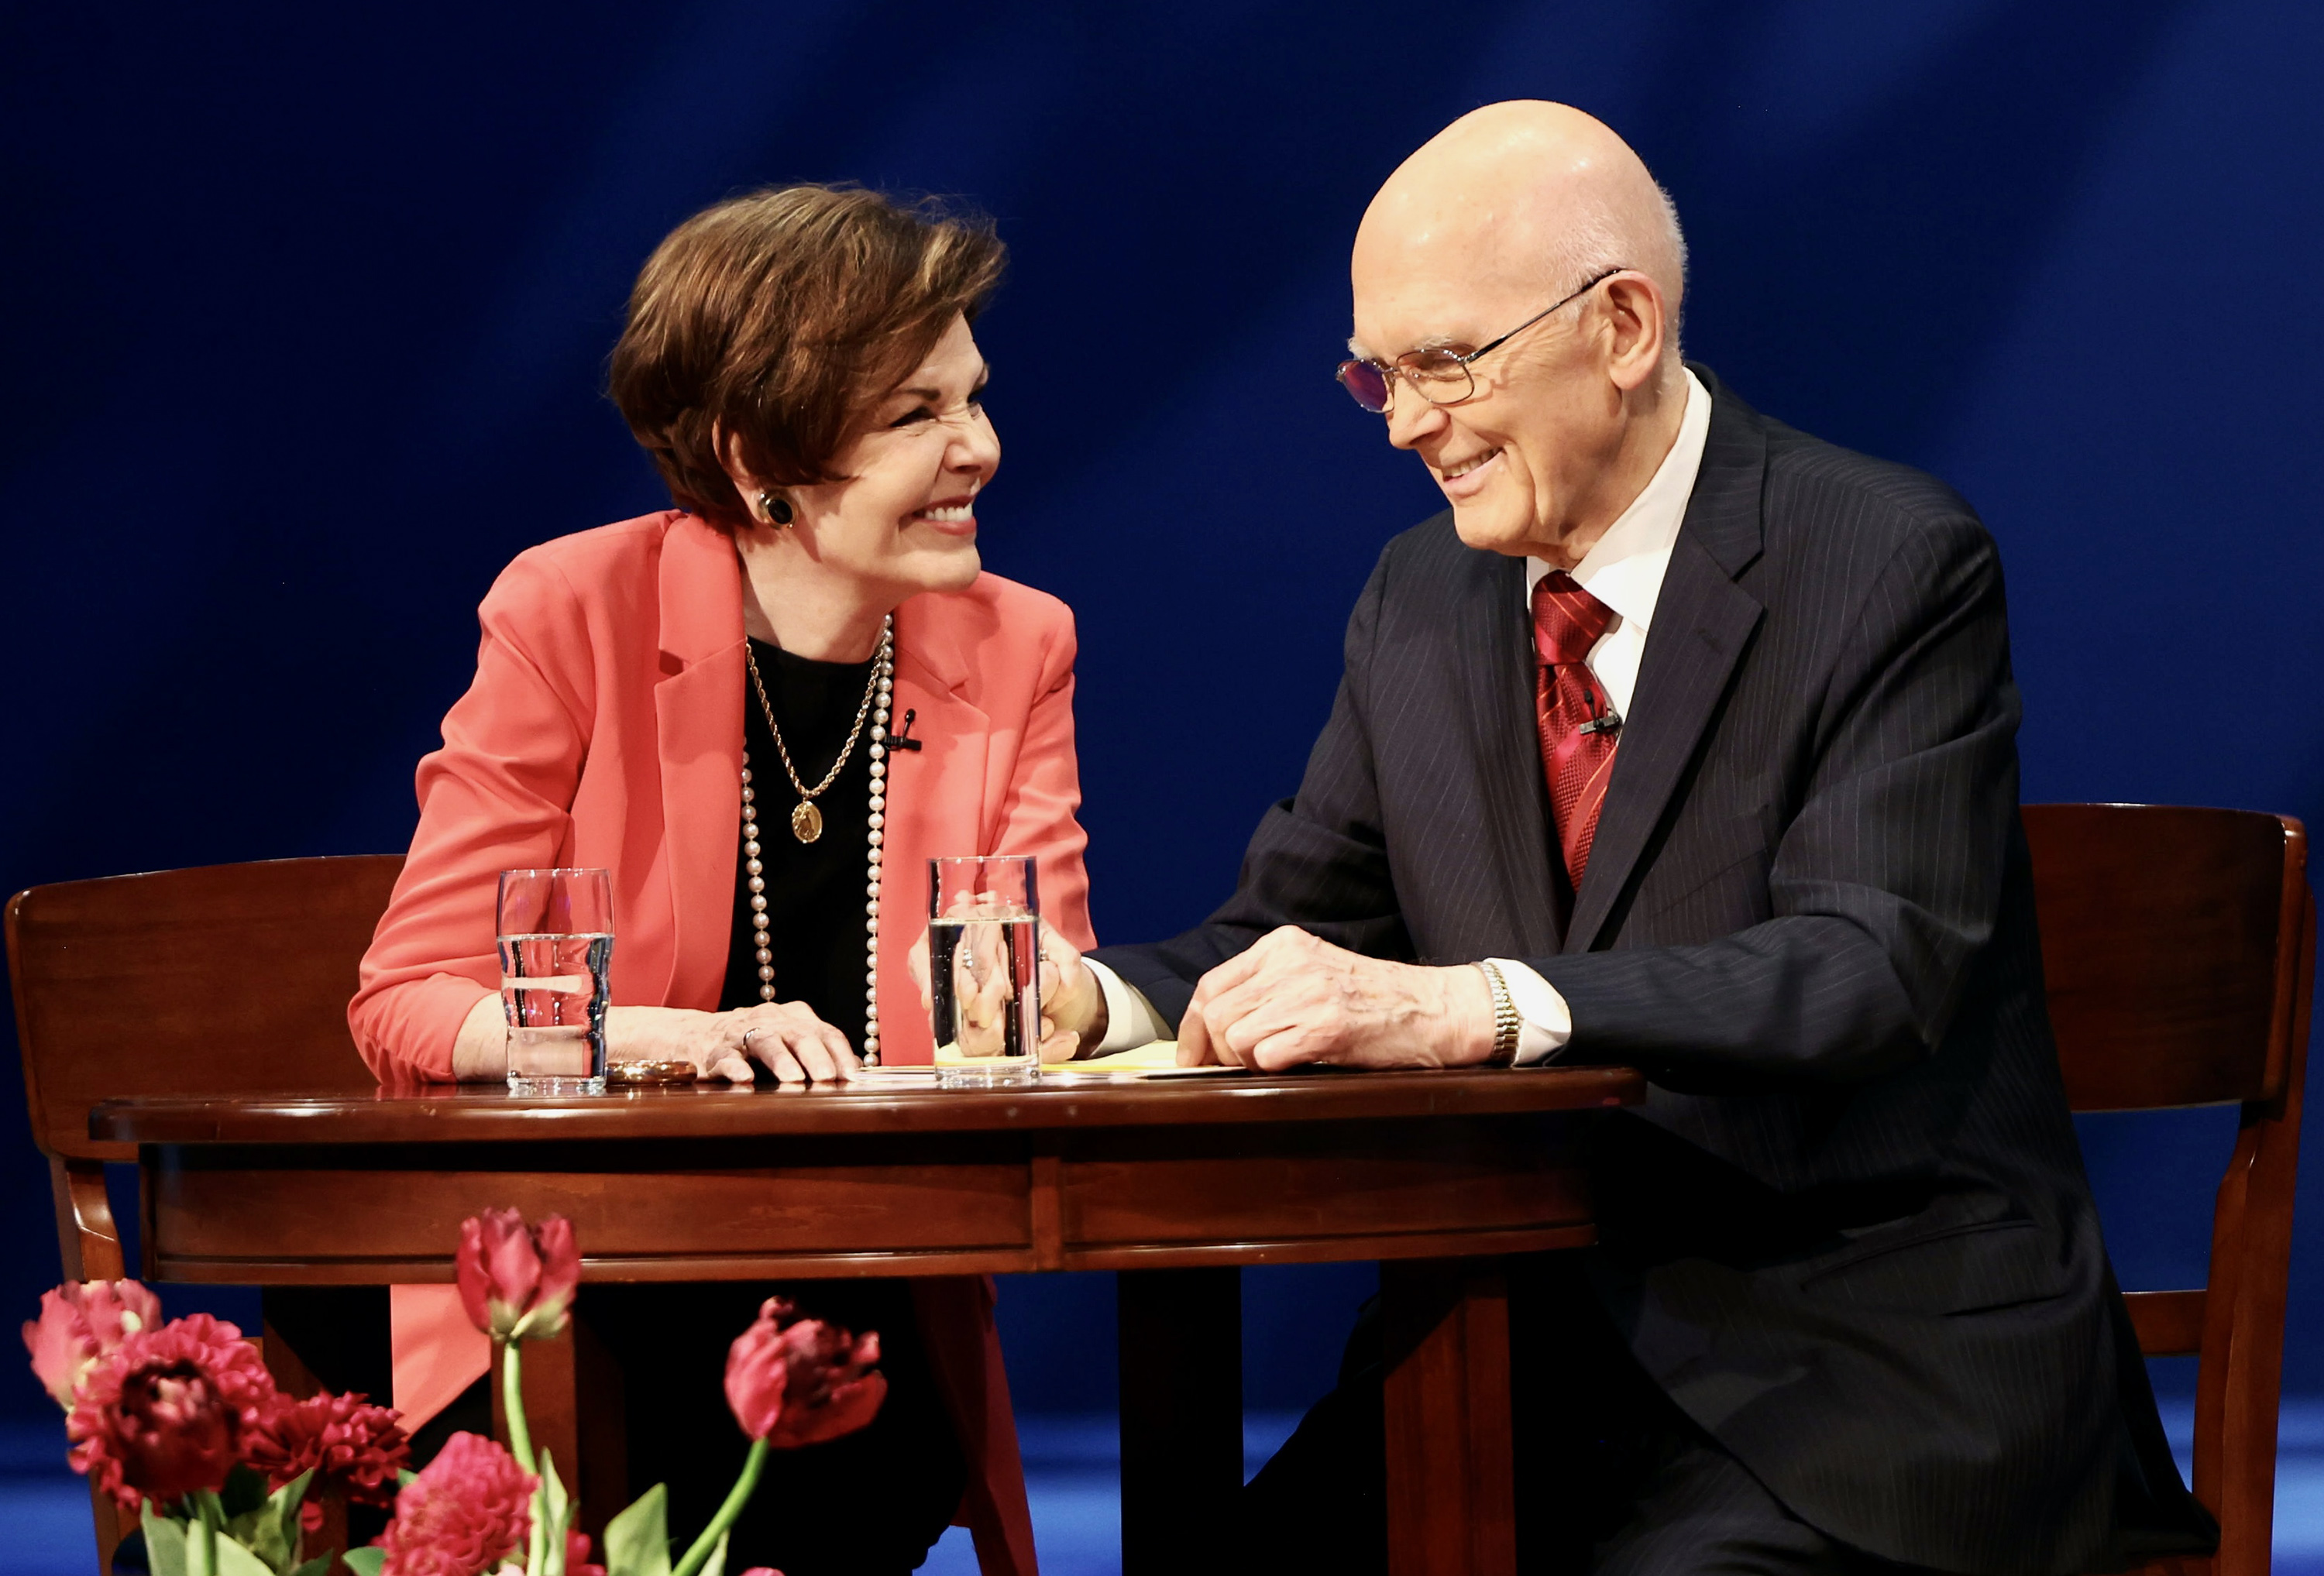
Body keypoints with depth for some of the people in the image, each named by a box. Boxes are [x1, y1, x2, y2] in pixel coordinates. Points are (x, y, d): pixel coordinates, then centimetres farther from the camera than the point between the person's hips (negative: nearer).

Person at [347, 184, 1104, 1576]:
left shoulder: (1015, 650, 7)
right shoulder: (572, 614, -4)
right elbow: (411, 1002, -7)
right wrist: (680, 1038, -25)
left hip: (866, 1316, 2)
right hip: (566, 1292, -2)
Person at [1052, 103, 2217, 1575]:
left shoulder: (1893, 562, -9)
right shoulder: (1420, 599, 12)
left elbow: (1879, 967, -21)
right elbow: (1299, 927, 15)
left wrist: (1472, 1006, -34)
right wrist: (1099, 1001, -10)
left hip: (1872, 1365, -5)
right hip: (1544, 1333, 5)